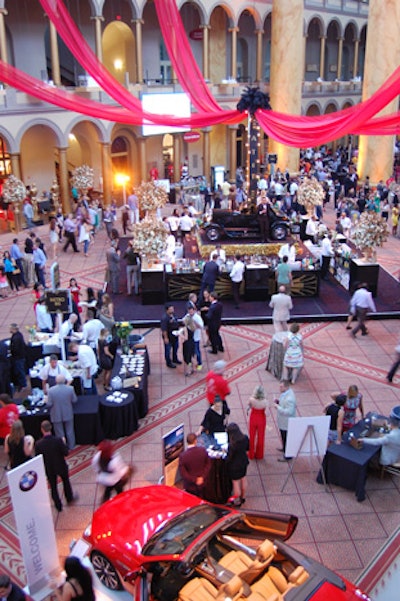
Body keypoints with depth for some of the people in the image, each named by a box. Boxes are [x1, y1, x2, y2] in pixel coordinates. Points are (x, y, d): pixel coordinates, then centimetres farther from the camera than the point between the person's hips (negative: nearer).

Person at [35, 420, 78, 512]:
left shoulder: (38, 444, -24)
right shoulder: (58, 439, -28)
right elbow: (66, 453, -21)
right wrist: (63, 444, -6)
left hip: (49, 469, 0)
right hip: (61, 466, 0)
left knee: (53, 487, 21)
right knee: (66, 481, 27)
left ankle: (58, 506, 33)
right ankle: (69, 498, 46)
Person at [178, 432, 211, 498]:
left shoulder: (182, 456, -23)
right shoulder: (203, 450, -15)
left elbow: (183, 473, -19)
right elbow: (208, 465, -5)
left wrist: (194, 480, -10)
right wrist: (203, 477, -5)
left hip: (190, 486, -3)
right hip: (202, 483, 3)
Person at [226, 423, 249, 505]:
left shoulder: (232, 445, -36)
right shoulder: (245, 438, -18)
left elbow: (229, 458, -23)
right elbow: (247, 449, 0)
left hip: (235, 465, -6)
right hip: (244, 461, 6)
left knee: (236, 482, 16)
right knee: (243, 478, 27)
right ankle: (243, 496, 48)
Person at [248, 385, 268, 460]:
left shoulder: (251, 400, -25)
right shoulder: (265, 402, -25)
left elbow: (248, 408, -8)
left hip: (253, 419, 0)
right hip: (261, 420, 0)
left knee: (252, 437, 19)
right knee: (260, 437, 18)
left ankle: (251, 454, 31)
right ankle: (259, 455, 31)